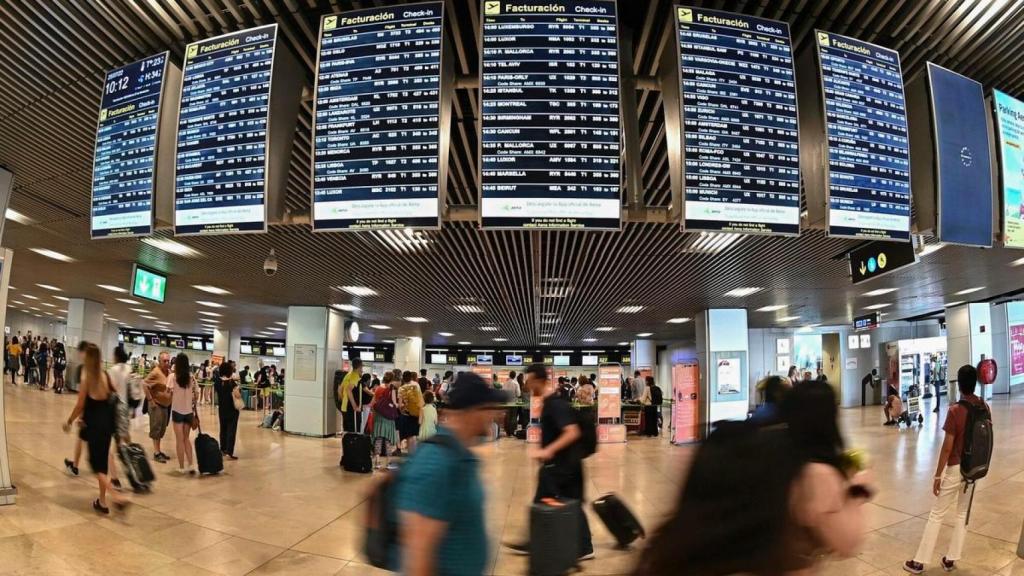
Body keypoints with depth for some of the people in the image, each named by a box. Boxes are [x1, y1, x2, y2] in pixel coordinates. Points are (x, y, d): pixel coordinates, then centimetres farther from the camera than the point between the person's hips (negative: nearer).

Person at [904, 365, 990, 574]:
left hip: (955, 469, -5)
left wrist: (937, 475, -11)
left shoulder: (955, 411, -22)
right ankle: (950, 559, 24)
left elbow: (947, 447, -19)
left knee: (937, 515, 3)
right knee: (963, 514, 17)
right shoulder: (984, 407, -3)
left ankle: (919, 561, 9)